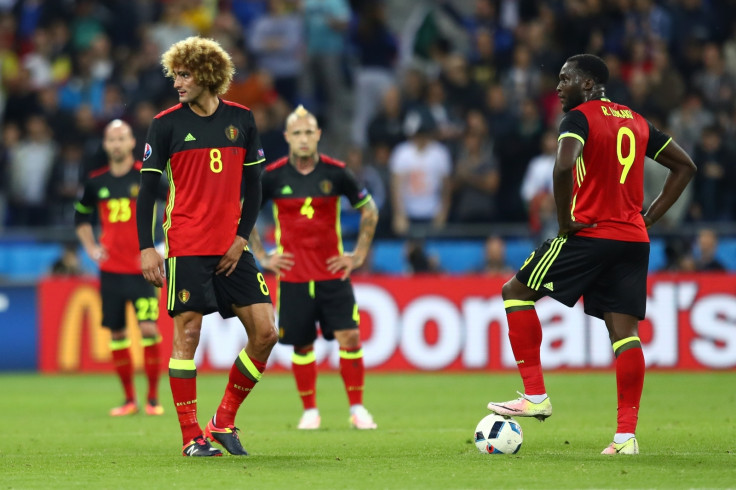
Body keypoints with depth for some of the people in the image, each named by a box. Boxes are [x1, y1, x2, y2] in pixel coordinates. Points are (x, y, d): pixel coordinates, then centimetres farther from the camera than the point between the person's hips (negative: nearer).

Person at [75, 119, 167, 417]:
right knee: (116, 333, 3)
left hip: (142, 267, -4)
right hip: (110, 269, 4)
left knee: (148, 328, -13)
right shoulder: (97, 181, 7)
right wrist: (91, 248, 11)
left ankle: (153, 397, -2)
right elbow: (81, 216, 24)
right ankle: (129, 399, 14)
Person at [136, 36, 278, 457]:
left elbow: (253, 185, 10)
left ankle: (224, 421, 10)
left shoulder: (241, 119, 6)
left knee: (265, 332, -3)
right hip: (187, 248, -3)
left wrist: (242, 237, -1)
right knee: (188, 335, -6)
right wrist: (147, 248, -9)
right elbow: (148, 188, -2)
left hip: (232, 249, 3)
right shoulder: (167, 124, -1)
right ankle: (192, 438, 0)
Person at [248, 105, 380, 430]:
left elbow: (369, 211, 12)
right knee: (301, 345, 3)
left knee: (350, 337, -8)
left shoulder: (336, 172, -2)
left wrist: (358, 255, 7)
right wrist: (262, 257, 5)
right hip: (293, 276, 0)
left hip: (333, 272, 0)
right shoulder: (273, 176, -4)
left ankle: (357, 409, 2)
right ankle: (310, 411, 16)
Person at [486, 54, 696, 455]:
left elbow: (563, 167, -26)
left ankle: (535, 395, 3)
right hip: (633, 239, 7)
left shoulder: (579, 118, -6)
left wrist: (564, 221, -14)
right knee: (624, 330, 3)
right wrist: (649, 217, 15)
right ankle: (627, 434, -4)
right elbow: (684, 166, 21)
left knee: (516, 293, 8)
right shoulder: (636, 122, 16)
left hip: (589, 232, -6)